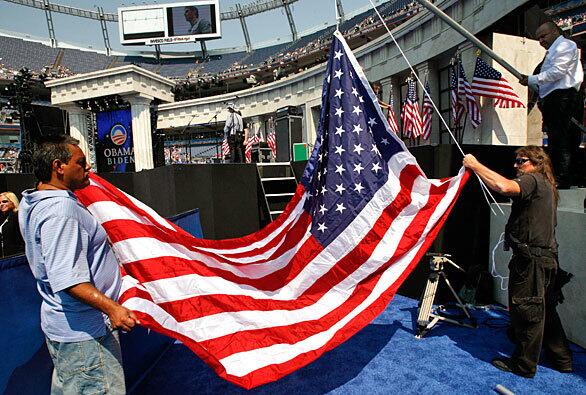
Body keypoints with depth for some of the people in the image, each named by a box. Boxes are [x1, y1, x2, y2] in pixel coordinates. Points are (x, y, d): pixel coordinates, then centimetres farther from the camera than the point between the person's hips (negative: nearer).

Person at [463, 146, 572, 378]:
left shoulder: (532, 180, -12)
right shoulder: (546, 186, 20)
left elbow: (504, 186, -33)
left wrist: (474, 165, -24)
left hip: (531, 259, -10)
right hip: (547, 257, 10)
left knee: (526, 311, -1)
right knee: (545, 310, 20)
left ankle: (523, 365, 10)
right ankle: (561, 360, 32)